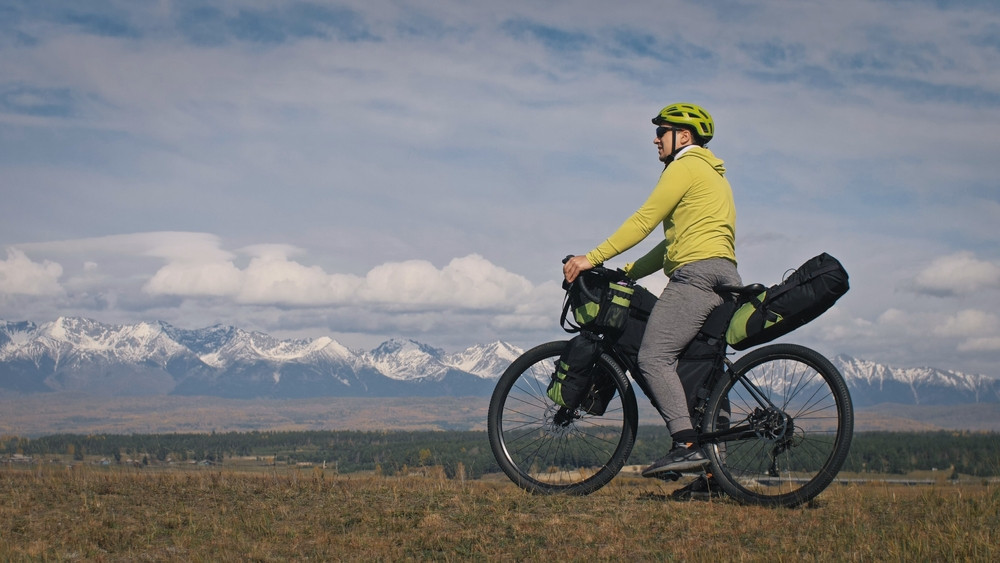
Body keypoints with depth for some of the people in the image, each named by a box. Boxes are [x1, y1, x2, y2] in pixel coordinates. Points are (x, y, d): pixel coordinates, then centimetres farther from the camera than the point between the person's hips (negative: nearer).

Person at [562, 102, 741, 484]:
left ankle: (686, 446, -25)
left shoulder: (685, 167, -1)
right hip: (725, 276, 11)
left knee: (653, 357, -16)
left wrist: (592, 258, -9)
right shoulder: (712, 174, 30)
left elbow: (643, 221, -9)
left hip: (696, 273, -11)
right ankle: (712, 456, 6)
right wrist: (627, 272, 24)